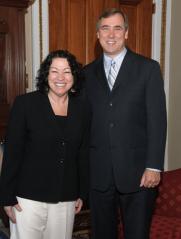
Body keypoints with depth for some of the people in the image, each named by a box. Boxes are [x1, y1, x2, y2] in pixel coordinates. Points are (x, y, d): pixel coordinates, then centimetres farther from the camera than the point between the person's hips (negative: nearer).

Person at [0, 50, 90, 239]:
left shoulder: (81, 107, 3)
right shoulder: (25, 103, -7)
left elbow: (83, 153, 9)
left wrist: (82, 193, 10)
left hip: (66, 198, 3)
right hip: (29, 196, -3)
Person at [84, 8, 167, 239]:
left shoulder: (148, 68, -1)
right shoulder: (88, 72, 8)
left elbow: (157, 120, -6)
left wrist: (154, 166, -11)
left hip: (137, 171, -2)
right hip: (98, 172, 3)